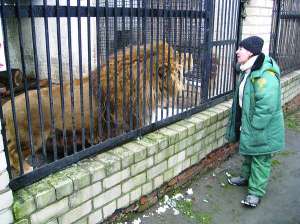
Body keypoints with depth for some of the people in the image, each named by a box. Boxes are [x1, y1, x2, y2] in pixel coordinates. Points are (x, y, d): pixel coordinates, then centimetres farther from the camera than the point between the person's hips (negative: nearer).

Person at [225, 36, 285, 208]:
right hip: (247, 124, 10)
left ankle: (256, 192, 20)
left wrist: (254, 127, -24)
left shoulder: (265, 74, -28)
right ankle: (246, 177, 46)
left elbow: (267, 105, -32)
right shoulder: (248, 70, 6)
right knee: (248, 153, 25)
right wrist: (244, 125, 18)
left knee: (260, 159, 6)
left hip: (262, 129, -10)